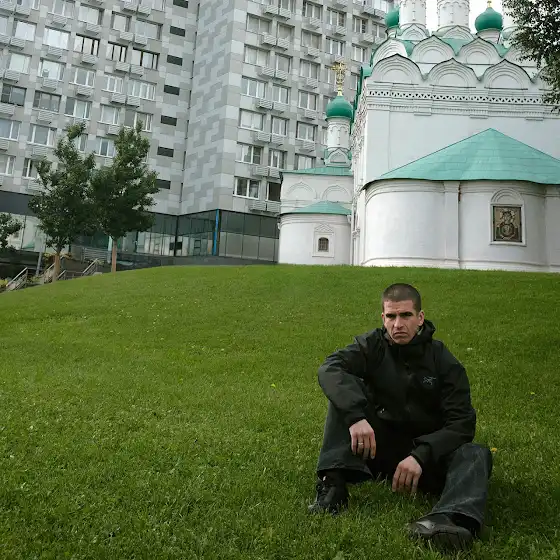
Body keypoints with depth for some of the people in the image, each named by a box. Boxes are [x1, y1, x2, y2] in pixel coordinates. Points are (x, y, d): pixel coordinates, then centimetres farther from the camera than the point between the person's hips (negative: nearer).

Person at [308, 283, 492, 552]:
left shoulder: (444, 362, -5)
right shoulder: (372, 346, -4)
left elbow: (462, 422, -14)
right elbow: (330, 368, -23)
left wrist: (421, 456, -31)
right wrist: (356, 415, -41)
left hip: (425, 453, 0)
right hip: (376, 447, 0)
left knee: (476, 454, -28)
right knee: (345, 390, -19)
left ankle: (449, 519, -58)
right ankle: (333, 484, -31)